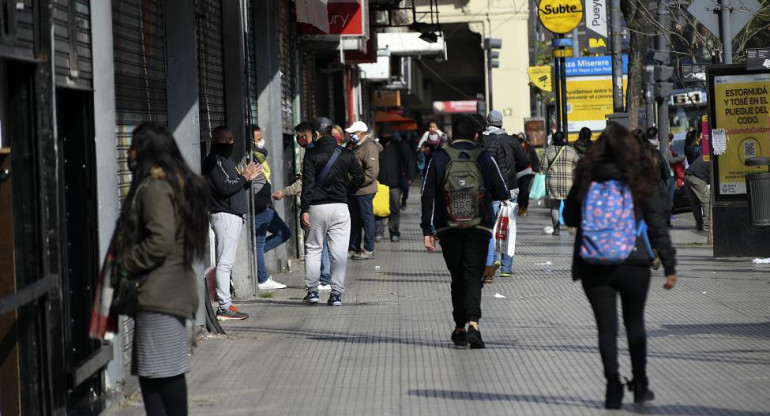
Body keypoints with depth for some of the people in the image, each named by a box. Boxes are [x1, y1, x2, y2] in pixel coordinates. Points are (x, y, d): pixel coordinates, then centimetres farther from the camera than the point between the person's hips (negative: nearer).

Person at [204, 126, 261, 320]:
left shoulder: (225, 160, 22)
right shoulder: (214, 161, -10)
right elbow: (225, 188, -20)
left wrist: (248, 178, 9)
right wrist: (244, 177, -7)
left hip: (233, 215, 11)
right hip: (224, 215, -11)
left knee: (226, 262, 10)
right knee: (225, 261, -12)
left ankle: (225, 304, 13)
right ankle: (224, 307, -15)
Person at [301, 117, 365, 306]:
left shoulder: (311, 154, -3)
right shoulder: (346, 154, 5)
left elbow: (307, 183, -8)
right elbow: (359, 176, 4)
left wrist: (305, 209, -8)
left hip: (317, 207, -1)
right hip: (340, 207, 2)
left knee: (313, 248, 11)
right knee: (339, 251, 1)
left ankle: (312, 290, 9)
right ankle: (337, 293, -2)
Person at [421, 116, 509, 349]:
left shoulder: (438, 159, 2)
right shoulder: (485, 158, 1)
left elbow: (428, 196, -1)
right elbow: (502, 194, 4)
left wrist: (427, 230, 0)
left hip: (448, 228, 1)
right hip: (479, 227, -1)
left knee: (457, 278, 13)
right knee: (473, 276, -4)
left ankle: (459, 328, 17)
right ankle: (473, 324, -23)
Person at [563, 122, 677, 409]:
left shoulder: (586, 178, -2)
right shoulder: (640, 180, -5)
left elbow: (569, 218, 9)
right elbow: (657, 227, -3)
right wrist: (670, 266, 1)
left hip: (594, 267, 0)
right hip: (633, 264, 0)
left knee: (606, 327, 5)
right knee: (634, 323, 17)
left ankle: (614, 389, -2)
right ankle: (640, 386, 20)